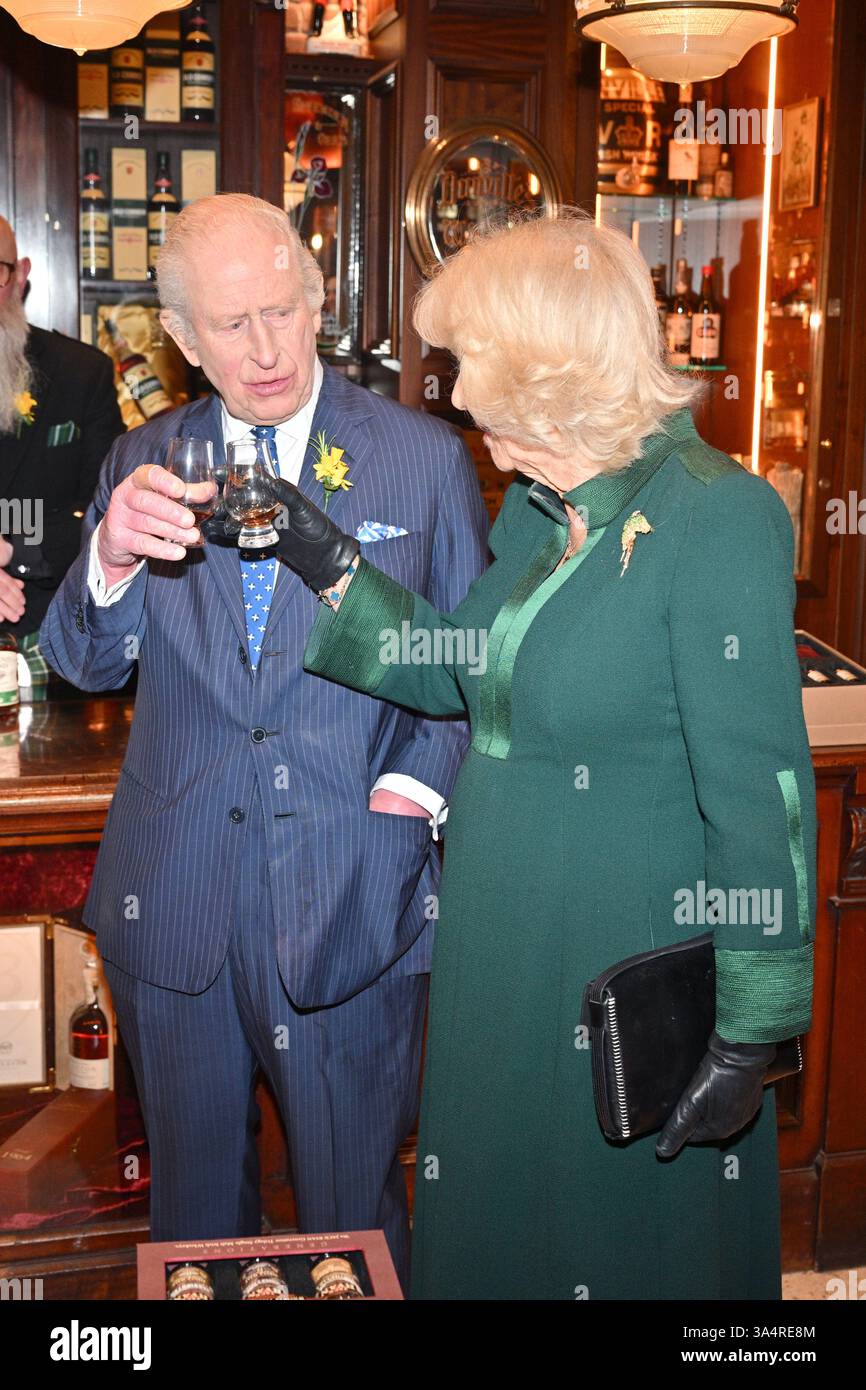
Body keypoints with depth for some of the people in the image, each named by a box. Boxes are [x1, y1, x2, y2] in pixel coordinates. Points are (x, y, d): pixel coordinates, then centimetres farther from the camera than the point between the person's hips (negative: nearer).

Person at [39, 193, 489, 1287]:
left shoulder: (426, 458, -1)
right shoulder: (143, 462, 5)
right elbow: (84, 662, 0)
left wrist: (415, 787, -12)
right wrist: (112, 557, -20)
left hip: (352, 901, -2)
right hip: (175, 902, 3)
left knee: (351, 1209, 12)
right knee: (192, 1197, 19)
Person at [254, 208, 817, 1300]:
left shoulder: (719, 519, -22)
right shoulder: (535, 506, 4)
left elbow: (760, 799, -21)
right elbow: (461, 672, 14)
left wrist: (750, 1036, -19)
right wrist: (325, 563, 6)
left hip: (632, 977, -7)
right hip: (497, 955, 8)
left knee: (620, 1242, 16)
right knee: (490, 1219, 24)